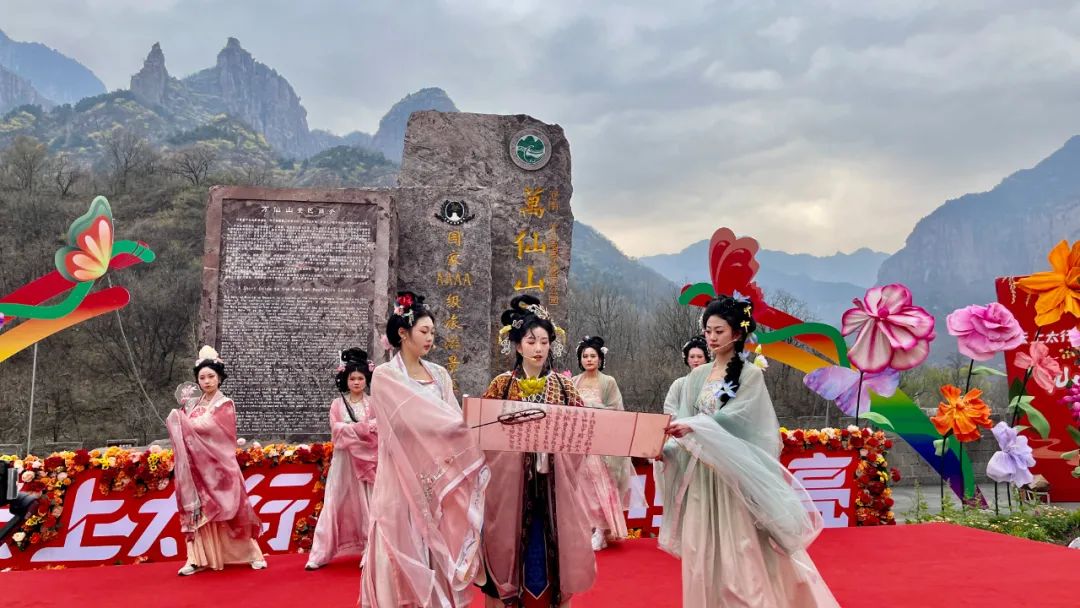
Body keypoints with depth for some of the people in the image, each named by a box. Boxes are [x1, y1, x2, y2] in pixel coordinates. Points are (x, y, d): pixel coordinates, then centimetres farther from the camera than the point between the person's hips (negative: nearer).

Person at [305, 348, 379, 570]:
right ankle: (321, 554, 4)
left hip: (367, 459, 0)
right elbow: (336, 430, -6)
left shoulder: (373, 404, 4)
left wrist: (350, 429, -16)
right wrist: (363, 427, -14)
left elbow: (378, 430, -5)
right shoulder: (337, 404, 5)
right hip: (343, 460, 0)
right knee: (335, 505, 0)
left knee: (367, 505, 2)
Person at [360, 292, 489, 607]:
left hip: (439, 480, 5)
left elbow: (452, 421, 4)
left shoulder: (439, 374, 11)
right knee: (407, 558, 1)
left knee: (440, 554, 8)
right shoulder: (385, 377, -6)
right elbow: (420, 419, -17)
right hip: (404, 481, -5)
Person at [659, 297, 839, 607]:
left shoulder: (750, 375, -4)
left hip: (734, 474, -5)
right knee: (703, 551, 8)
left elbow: (733, 418, -17)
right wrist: (664, 444, -14)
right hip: (701, 474, 5)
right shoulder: (696, 377, 10)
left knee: (740, 550, -2)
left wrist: (694, 427, -28)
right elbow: (684, 425, 4)